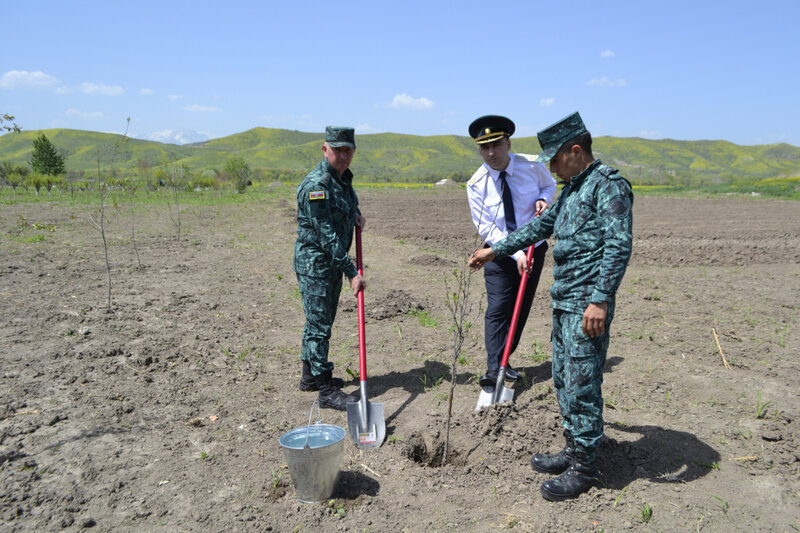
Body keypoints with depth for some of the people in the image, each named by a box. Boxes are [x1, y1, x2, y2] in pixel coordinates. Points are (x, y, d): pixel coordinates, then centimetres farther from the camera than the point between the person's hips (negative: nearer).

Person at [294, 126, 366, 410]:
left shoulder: (344, 178, 8)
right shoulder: (316, 184, -21)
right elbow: (327, 236, -24)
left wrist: (356, 213, 6)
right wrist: (352, 272, -24)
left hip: (333, 262, 9)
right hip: (315, 262, -9)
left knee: (320, 320, 18)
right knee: (319, 325, -3)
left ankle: (310, 376, 32)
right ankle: (326, 390, 5)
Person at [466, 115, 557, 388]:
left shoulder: (532, 166, -11)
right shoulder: (476, 185, -14)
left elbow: (549, 184, 12)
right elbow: (486, 229, -14)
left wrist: (543, 199, -12)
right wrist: (515, 254, -24)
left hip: (534, 249, 2)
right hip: (500, 254, -2)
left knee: (521, 309, 8)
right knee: (497, 309, -11)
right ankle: (493, 368, -9)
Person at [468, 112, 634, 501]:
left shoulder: (609, 184, -11)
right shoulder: (572, 189, 18)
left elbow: (619, 246, -20)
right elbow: (541, 226, 28)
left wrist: (600, 300, -26)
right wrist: (495, 250, 28)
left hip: (587, 305, -9)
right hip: (564, 301, 10)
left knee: (582, 385, -2)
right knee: (563, 379, 16)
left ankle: (584, 468, 12)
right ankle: (573, 450, 30)